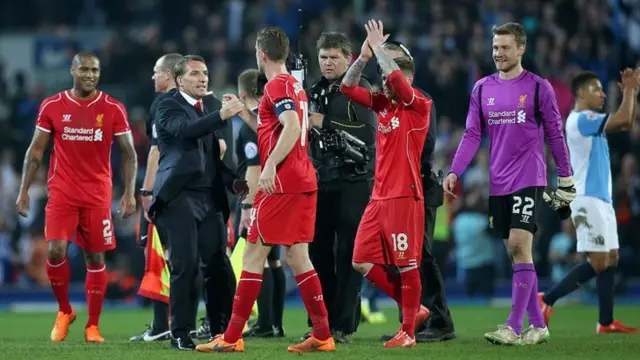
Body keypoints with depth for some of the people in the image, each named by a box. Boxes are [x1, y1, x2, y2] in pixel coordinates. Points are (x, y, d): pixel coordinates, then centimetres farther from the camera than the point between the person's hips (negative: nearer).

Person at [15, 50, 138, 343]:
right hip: (61, 193, 0)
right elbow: (35, 151, 7)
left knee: (95, 258, 3)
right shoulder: (51, 107, 1)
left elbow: (129, 154, 5)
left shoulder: (113, 109, 0)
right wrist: (24, 191, 0)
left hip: (98, 195, 0)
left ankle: (92, 326, 10)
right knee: (55, 251, -14)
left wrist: (129, 193, -5)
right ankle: (64, 311, 10)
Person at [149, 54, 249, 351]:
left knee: (217, 266, 0)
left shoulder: (207, 112, 19)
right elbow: (184, 130, -22)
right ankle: (181, 334, -2)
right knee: (185, 266, -8)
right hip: (179, 197, -6)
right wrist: (221, 116, -34)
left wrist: (232, 181, 5)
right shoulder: (169, 107, -1)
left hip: (210, 199, 6)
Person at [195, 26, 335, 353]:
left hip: (281, 183, -9)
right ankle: (323, 336, 4)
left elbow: (293, 127, -25)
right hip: (304, 182, 9)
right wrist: (244, 112, 30)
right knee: (297, 256, 9)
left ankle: (232, 338, -2)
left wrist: (270, 165, -29)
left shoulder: (276, 86, -10)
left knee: (253, 254, -4)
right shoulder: (294, 86, 18)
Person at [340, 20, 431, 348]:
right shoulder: (382, 104, 11)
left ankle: (408, 331, 3)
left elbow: (396, 77, -23)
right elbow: (347, 87, 10)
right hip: (379, 197, 8)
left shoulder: (419, 106, -8)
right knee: (362, 261, 5)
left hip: (405, 197, -8)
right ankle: (413, 309, 16)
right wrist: (364, 57, -3)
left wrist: (378, 47, -13)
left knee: (406, 265, -4)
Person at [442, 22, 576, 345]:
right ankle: (537, 325, 14)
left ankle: (513, 327, -16)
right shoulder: (483, 88, 9)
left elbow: (555, 134, 2)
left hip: (528, 179, -5)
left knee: (519, 246, -14)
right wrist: (455, 172, -2)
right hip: (497, 182, 5)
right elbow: (472, 134, 9)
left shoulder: (538, 87, -2)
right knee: (515, 252, 6)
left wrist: (565, 178, 2)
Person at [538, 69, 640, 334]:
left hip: (602, 200, 10)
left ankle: (606, 322, 7)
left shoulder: (590, 120, 16)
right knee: (598, 262, -14)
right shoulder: (580, 119, -14)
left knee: (611, 259, 6)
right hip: (588, 200, -10)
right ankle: (546, 300, -9)